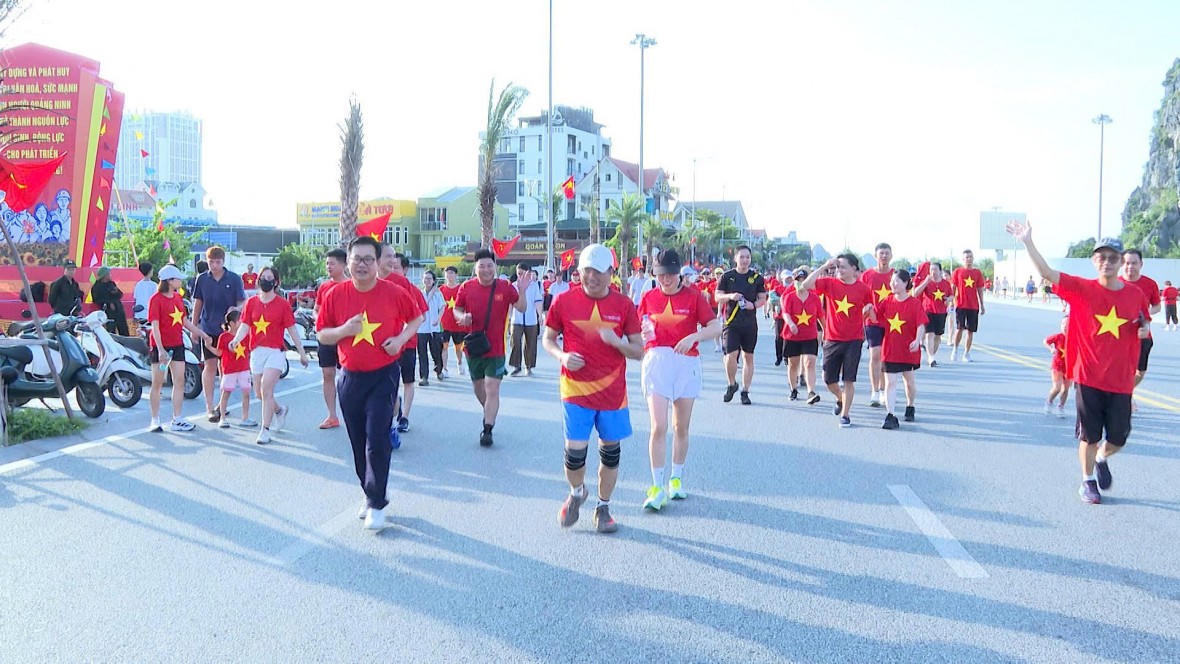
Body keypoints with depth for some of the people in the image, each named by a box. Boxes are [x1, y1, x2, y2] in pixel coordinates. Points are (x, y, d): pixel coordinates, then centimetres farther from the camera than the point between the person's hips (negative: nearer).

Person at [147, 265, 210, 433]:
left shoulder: (178, 298, 10)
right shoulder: (156, 299, -12)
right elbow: (155, 326, -17)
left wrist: (200, 333, 18)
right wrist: (160, 349, -23)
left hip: (177, 345, 7)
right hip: (160, 346, -7)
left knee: (179, 382, 5)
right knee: (157, 383, 2)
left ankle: (176, 420, 10)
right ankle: (155, 421, 11)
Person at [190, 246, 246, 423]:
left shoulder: (234, 279, 0)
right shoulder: (201, 279, 4)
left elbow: (242, 303, 2)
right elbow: (197, 304, 12)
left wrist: (235, 309, -21)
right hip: (208, 329, 0)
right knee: (210, 366, -5)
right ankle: (210, 407, -3)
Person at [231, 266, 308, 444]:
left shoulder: (282, 304, 0)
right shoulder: (251, 302, 8)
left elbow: (292, 330, 3)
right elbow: (245, 326, 1)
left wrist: (302, 353, 5)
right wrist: (236, 339, -20)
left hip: (276, 351, -4)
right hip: (256, 351, 4)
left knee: (266, 389, -16)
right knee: (260, 393, 9)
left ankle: (265, 430, -10)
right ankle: (280, 410, 40)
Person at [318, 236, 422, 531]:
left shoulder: (394, 293, -7)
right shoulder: (336, 295, -2)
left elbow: (416, 318, 9)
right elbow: (322, 335, 5)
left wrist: (401, 338, -9)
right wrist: (344, 330, -15)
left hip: (383, 376, -3)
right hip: (350, 377, 3)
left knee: (377, 442, -9)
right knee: (358, 443, 11)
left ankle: (376, 504, 4)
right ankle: (370, 494, 29)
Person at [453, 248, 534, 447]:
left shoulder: (505, 287, -6)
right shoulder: (466, 287, -2)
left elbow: (521, 308, -4)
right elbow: (457, 309, 9)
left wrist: (522, 291, -22)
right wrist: (462, 317, -13)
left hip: (496, 348, -3)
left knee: (492, 389, -10)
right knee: (478, 386, 19)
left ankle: (488, 430, -5)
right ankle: (489, 413, 45)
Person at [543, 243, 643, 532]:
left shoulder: (624, 305, -1)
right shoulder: (564, 302, -2)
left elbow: (638, 351, 2)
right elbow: (547, 339, 10)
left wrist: (616, 341, -17)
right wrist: (562, 356, -11)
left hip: (613, 391, 1)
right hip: (576, 389, -1)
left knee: (610, 450, 8)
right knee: (575, 450, -6)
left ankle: (603, 508, 27)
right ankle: (576, 493, 27)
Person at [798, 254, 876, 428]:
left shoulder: (863, 288, -1)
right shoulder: (830, 283, -2)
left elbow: (870, 313, 10)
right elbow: (806, 285, -17)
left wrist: (869, 310, -14)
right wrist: (824, 267, -17)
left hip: (854, 340, -2)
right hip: (832, 340, 2)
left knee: (849, 379, -1)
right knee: (829, 379, 7)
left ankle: (845, 415, 11)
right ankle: (840, 399, 38)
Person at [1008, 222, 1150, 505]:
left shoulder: (1136, 294, 1)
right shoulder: (1082, 289, -7)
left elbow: (1145, 321, 19)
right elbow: (1047, 272, -17)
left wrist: (1145, 328, -6)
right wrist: (1028, 242, -26)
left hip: (1121, 380, 2)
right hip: (1088, 376, -2)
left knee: (1118, 437, 7)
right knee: (1089, 434, 6)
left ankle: (1102, 460, 40)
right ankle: (1088, 481, 27)